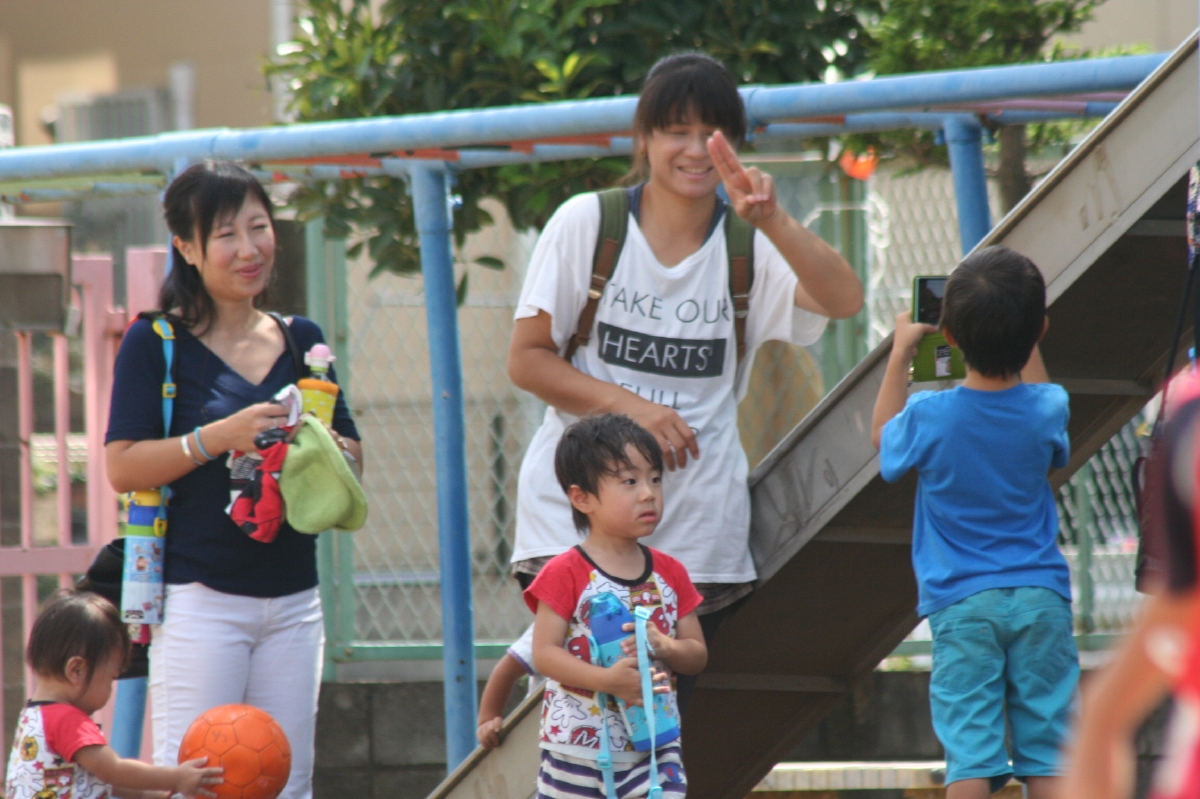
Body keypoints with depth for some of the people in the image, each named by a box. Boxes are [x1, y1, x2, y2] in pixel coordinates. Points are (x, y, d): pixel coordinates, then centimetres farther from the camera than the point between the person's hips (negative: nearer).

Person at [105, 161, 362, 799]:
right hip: (201, 597, -5)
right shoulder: (156, 342, -3)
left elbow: (353, 454, 16)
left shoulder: (301, 340, 13)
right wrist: (220, 437, -21)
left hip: (293, 598, 5)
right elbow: (123, 467, -9)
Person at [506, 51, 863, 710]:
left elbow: (844, 300, -15)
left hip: (698, 533, 1)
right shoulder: (586, 224, 2)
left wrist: (772, 222, -31)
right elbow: (526, 360, 1)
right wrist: (629, 406, -13)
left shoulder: (751, 245, 3)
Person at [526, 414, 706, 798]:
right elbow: (545, 654, -14)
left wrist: (664, 646, -16)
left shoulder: (670, 574, 5)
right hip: (578, 748, -3)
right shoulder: (565, 574, -10)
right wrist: (608, 679, -27)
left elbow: (697, 654, 7)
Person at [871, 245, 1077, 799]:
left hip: (961, 605, -2)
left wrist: (901, 352, 21)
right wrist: (1023, 341, 27)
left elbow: (883, 437, 14)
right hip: (1041, 597, 2)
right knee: (1047, 755, 4)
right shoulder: (1046, 410, -5)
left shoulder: (929, 416, -11)